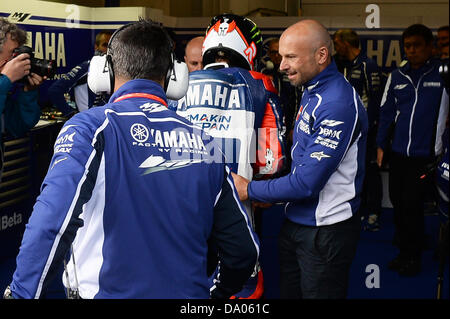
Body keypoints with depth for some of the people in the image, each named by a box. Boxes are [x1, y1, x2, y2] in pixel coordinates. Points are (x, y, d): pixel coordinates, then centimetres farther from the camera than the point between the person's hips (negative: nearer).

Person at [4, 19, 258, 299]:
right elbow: (245, 250, 5)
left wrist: (22, 293, -15)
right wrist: (219, 293, 23)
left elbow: (49, 225, -25)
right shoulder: (205, 144, 0)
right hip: (191, 292, 4)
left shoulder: (89, 128, -12)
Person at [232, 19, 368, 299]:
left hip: (325, 232, -9)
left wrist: (251, 190, -16)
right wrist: (273, 195, 6)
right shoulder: (312, 92, 8)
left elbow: (308, 182, -26)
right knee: (289, 292, 19)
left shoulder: (338, 104, -24)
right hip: (296, 221, 9)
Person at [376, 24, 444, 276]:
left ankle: (413, 258, 13)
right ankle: (404, 250, 27)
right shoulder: (397, 77, 6)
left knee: (411, 205, -2)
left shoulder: (442, 74, -7)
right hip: (398, 152, 5)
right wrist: (381, 145, 11)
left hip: (423, 154, -5)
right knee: (398, 202, 12)